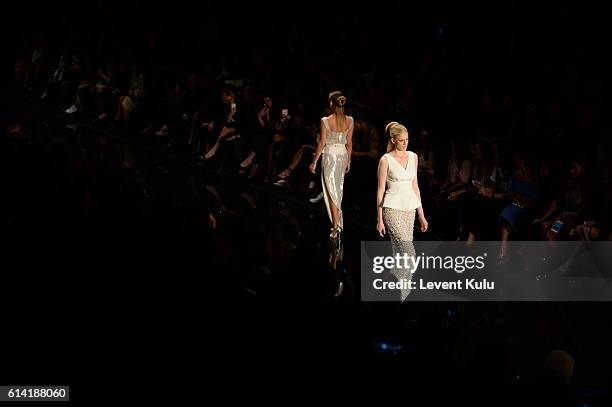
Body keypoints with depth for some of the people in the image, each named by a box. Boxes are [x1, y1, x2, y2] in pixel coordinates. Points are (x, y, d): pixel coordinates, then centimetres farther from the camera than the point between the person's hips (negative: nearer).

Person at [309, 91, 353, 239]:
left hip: (329, 156, -4)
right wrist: (348, 160, 16)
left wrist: (314, 162, -2)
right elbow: (349, 143, 5)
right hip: (342, 155, 4)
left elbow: (322, 143, -11)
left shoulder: (325, 121, -14)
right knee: (338, 190, 17)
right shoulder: (349, 121, -2)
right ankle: (338, 222, 24)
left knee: (331, 191, 0)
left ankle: (336, 225, -6)